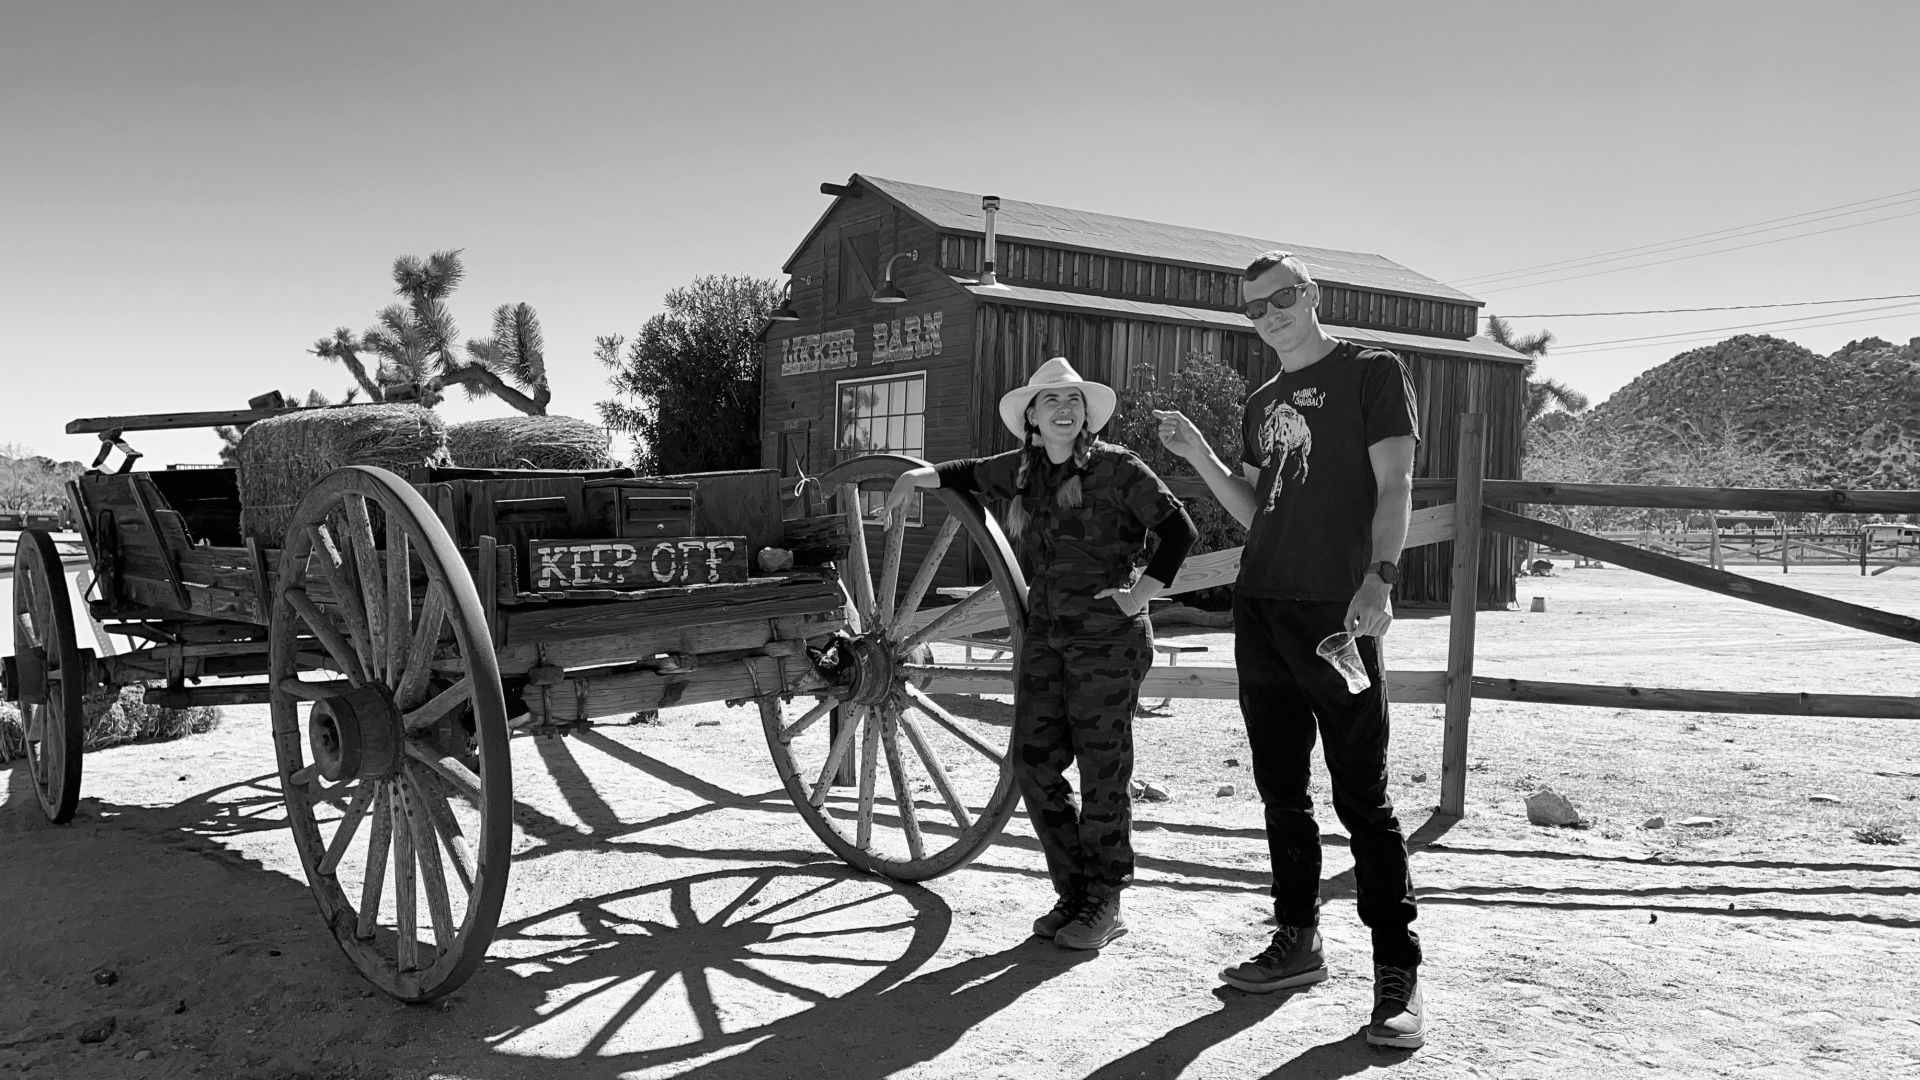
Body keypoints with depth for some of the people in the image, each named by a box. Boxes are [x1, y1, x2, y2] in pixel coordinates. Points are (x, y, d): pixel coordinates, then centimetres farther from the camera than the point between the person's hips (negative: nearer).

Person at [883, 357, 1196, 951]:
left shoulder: (1117, 467, -8)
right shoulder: (1021, 470, 9)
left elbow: (1179, 529, -8)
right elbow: (969, 474, 27)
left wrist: (1141, 594, -12)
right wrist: (913, 476, 12)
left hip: (1108, 637, -6)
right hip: (1045, 633, 6)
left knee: (1102, 773, 0)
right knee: (1033, 763, 5)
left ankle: (1105, 904, 16)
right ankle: (1073, 892, 21)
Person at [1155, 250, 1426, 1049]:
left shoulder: (1371, 372, 1)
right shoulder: (1262, 402, 20)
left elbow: (1394, 487, -7)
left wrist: (1379, 577, -20)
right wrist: (1198, 456, 6)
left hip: (1335, 608, -7)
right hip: (1260, 606, 7)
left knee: (1362, 796, -6)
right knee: (1281, 789, 11)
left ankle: (1398, 973, 1)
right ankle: (1297, 943, 22)